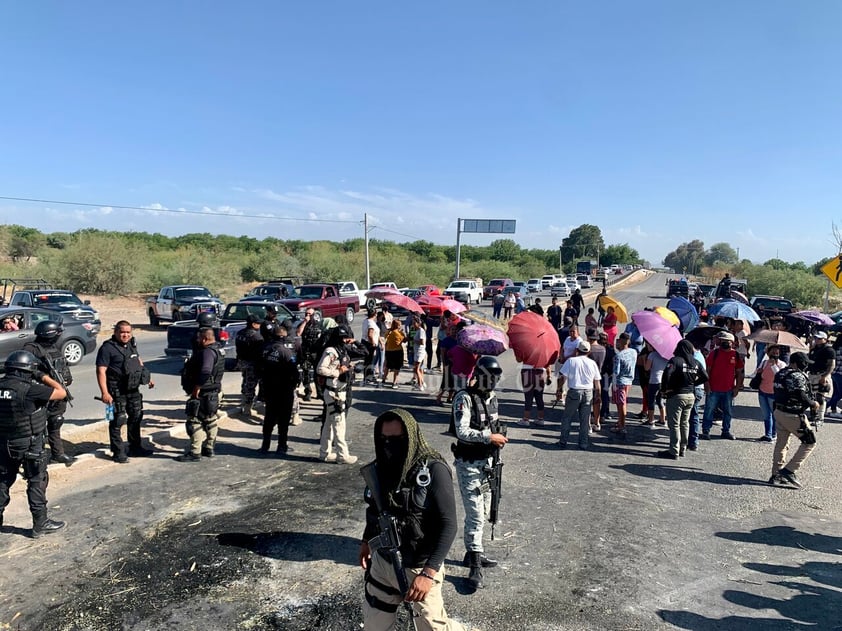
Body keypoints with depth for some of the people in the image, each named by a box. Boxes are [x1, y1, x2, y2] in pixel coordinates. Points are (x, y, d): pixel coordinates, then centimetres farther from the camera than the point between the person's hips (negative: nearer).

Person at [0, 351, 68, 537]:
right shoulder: (29, 389, -22)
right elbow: (61, 393, -18)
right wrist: (44, 377, -9)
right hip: (29, 445, -6)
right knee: (37, 482, 6)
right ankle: (40, 524, 13)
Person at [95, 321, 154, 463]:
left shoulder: (131, 345, 11)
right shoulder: (107, 348, -13)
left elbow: (138, 361, 27)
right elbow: (101, 371, -18)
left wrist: (148, 378, 27)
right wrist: (104, 393, -25)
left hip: (133, 389, 8)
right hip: (117, 391, -8)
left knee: (136, 417, 16)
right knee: (118, 421, -3)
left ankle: (135, 447, 30)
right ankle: (118, 452, 7)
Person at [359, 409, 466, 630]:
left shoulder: (434, 471, -22)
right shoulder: (380, 467, -5)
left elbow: (448, 526, -22)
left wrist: (429, 573, -28)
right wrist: (366, 540, 22)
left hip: (418, 567, -5)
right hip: (382, 562, 5)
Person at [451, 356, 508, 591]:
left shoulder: (492, 397, 9)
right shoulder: (464, 398, -16)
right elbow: (462, 431, -24)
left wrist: (499, 434, 4)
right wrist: (489, 437, -25)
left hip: (486, 461, 8)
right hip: (469, 464, -8)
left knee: (483, 512, 18)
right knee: (475, 515, -6)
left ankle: (473, 552, 35)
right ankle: (475, 567, 4)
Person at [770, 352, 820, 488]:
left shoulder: (780, 373, 9)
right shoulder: (798, 376, -17)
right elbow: (801, 396, -24)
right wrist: (813, 404, -5)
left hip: (779, 412, 8)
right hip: (793, 415, -8)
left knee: (781, 444, 16)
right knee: (809, 442, 6)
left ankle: (776, 474, 21)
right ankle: (790, 470, 2)